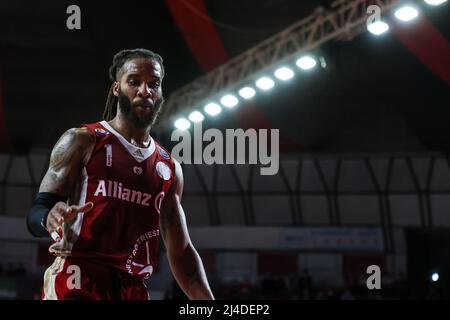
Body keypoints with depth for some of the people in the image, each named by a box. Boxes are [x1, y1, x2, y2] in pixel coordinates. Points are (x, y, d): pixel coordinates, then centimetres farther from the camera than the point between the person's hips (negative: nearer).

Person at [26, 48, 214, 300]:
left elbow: (181, 251, 18)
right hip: (76, 285, -5)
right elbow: (36, 214, -2)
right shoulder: (81, 142, 3)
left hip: (133, 290, 5)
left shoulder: (169, 168, 17)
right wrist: (51, 219, -26)